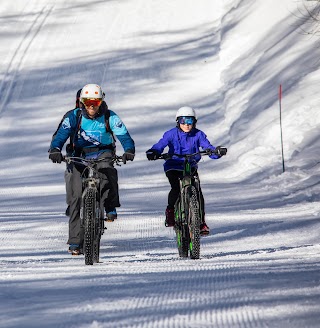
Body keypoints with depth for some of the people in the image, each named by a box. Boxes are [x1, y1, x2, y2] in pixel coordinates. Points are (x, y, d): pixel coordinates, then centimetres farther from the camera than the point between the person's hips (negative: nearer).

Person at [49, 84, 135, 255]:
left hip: (103, 153, 0)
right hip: (81, 156, 0)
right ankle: (75, 241, -8)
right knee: (77, 196, -12)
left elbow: (123, 134, -12)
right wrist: (55, 149, -33)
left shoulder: (109, 116, -5)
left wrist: (128, 150, -32)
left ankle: (111, 206, -12)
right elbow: (62, 133, -13)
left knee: (108, 170, -36)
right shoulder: (75, 116, -4)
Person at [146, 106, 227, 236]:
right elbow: (160, 145, -20)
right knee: (176, 189, -26)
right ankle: (171, 211, 2)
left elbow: (208, 147, -11)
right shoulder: (171, 134, -9)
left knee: (197, 192, -9)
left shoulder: (198, 135, -3)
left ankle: (201, 222, 3)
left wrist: (217, 152, -33)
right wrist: (153, 152, -42)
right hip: (173, 166, -2)